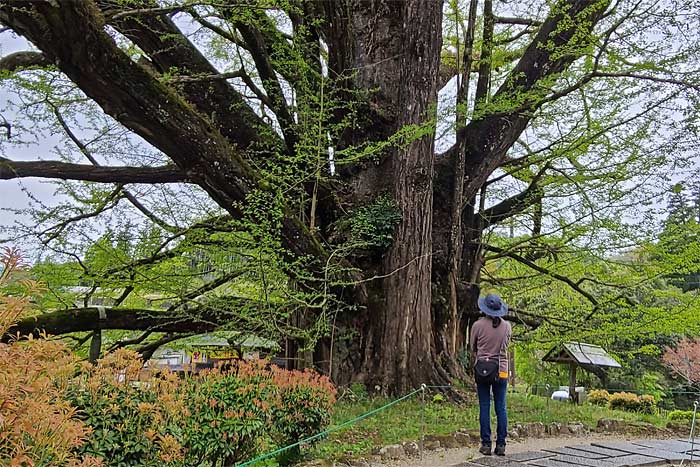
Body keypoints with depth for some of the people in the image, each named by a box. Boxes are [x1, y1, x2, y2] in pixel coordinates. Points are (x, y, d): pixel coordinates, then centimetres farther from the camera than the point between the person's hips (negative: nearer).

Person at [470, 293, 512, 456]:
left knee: (484, 407, 3)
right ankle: (501, 445, 8)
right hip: (501, 370, 2)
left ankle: (486, 444, 5)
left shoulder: (478, 325, -9)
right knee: (501, 407, 6)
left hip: (482, 369, -2)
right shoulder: (507, 326, -2)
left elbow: (472, 348, 5)